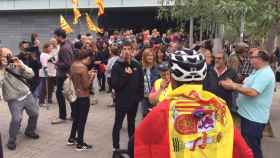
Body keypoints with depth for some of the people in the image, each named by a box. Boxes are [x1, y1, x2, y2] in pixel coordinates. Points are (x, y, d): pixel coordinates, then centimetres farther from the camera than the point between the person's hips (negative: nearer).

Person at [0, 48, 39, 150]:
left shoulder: (16, 65, -1)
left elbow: (31, 74, -6)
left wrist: (22, 66, -21)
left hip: (27, 95, 5)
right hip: (14, 100, -4)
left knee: (35, 113, 14)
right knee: (17, 119, -20)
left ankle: (30, 131, 41)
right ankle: (11, 140, 4)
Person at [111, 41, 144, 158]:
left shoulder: (136, 65, 2)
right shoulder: (117, 66, -9)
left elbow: (141, 82, 8)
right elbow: (114, 85, -17)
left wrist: (140, 96, 3)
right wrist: (125, 75, -22)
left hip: (134, 100, 4)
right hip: (121, 101, -4)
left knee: (131, 124, 19)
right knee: (118, 125, 2)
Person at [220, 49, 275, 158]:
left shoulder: (265, 74, -22)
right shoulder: (258, 71, 13)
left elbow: (252, 92, -30)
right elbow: (247, 86, 16)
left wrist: (233, 87, -22)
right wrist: (233, 83, 2)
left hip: (254, 118, -10)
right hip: (248, 115, 11)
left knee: (252, 148, 2)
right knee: (246, 145, 22)